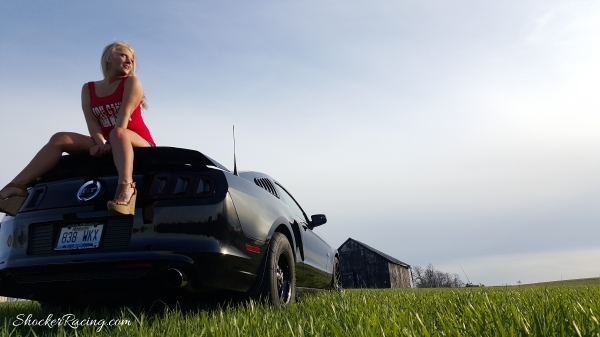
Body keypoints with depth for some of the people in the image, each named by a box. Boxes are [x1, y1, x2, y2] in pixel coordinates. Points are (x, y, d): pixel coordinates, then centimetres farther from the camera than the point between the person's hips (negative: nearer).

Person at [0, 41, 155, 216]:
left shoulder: (131, 82, 2)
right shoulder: (88, 89, 13)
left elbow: (124, 114, -14)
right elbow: (91, 121, -2)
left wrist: (111, 142, -29)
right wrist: (101, 143, -21)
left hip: (139, 143, -4)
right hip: (107, 144, 5)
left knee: (118, 133, -38)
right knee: (60, 139, -11)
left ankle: (126, 186, -64)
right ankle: (16, 187, -23)